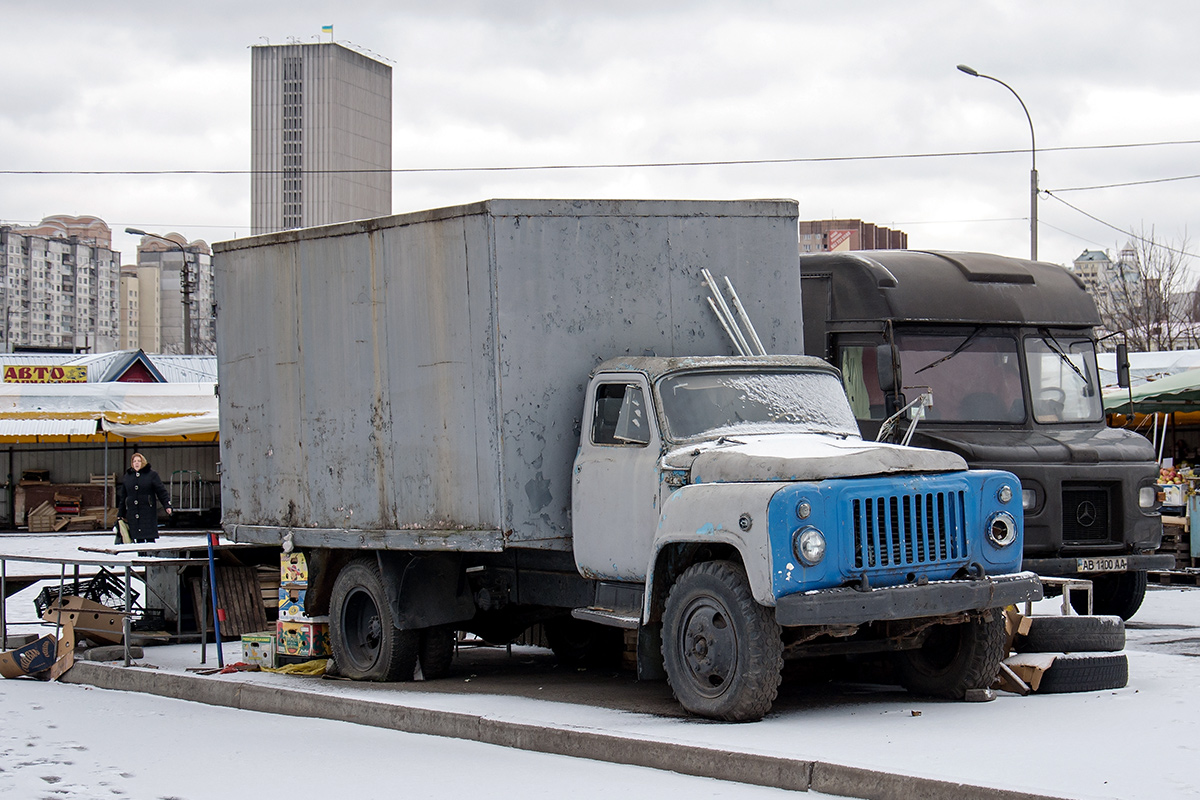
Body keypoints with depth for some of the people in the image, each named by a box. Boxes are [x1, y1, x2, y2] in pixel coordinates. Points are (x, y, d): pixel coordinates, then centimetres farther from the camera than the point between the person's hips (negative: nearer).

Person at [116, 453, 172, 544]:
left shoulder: (151, 475, 3)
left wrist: (167, 505, -10)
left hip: (148, 512, -3)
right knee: (138, 539, 4)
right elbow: (122, 496, 19)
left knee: (150, 538, -7)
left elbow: (161, 491, 1)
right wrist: (120, 514, 19)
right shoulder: (127, 476, 14)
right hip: (132, 514, 3)